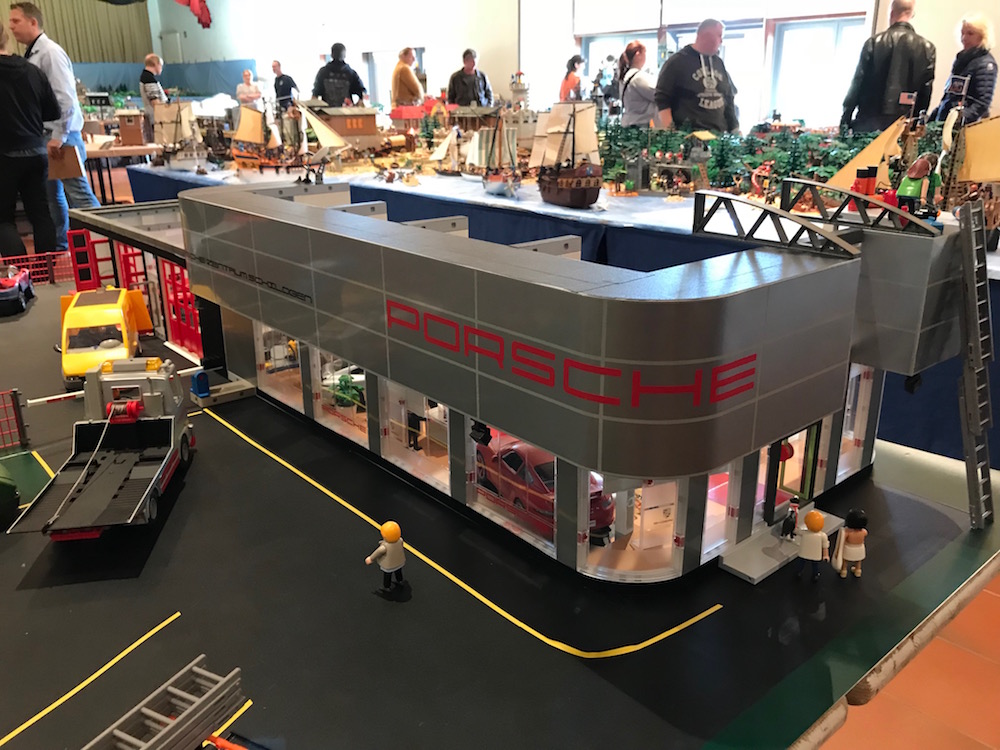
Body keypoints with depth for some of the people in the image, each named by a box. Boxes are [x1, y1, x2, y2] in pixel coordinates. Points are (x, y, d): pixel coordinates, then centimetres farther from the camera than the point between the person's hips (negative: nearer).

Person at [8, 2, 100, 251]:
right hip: (44, 136, 9)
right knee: (52, 195, 14)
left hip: (61, 135, -9)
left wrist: (59, 136, -21)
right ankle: (59, 247, 23)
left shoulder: (50, 52, -11)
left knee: (78, 193, -9)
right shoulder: (30, 55, 14)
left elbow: (65, 97, -19)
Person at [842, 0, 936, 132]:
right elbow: (925, 92, 3)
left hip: (870, 121, -1)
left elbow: (857, 83, 0)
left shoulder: (874, 42, -1)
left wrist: (845, 118, 7)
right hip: (904, 125, 2)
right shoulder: (927, 48, 4)